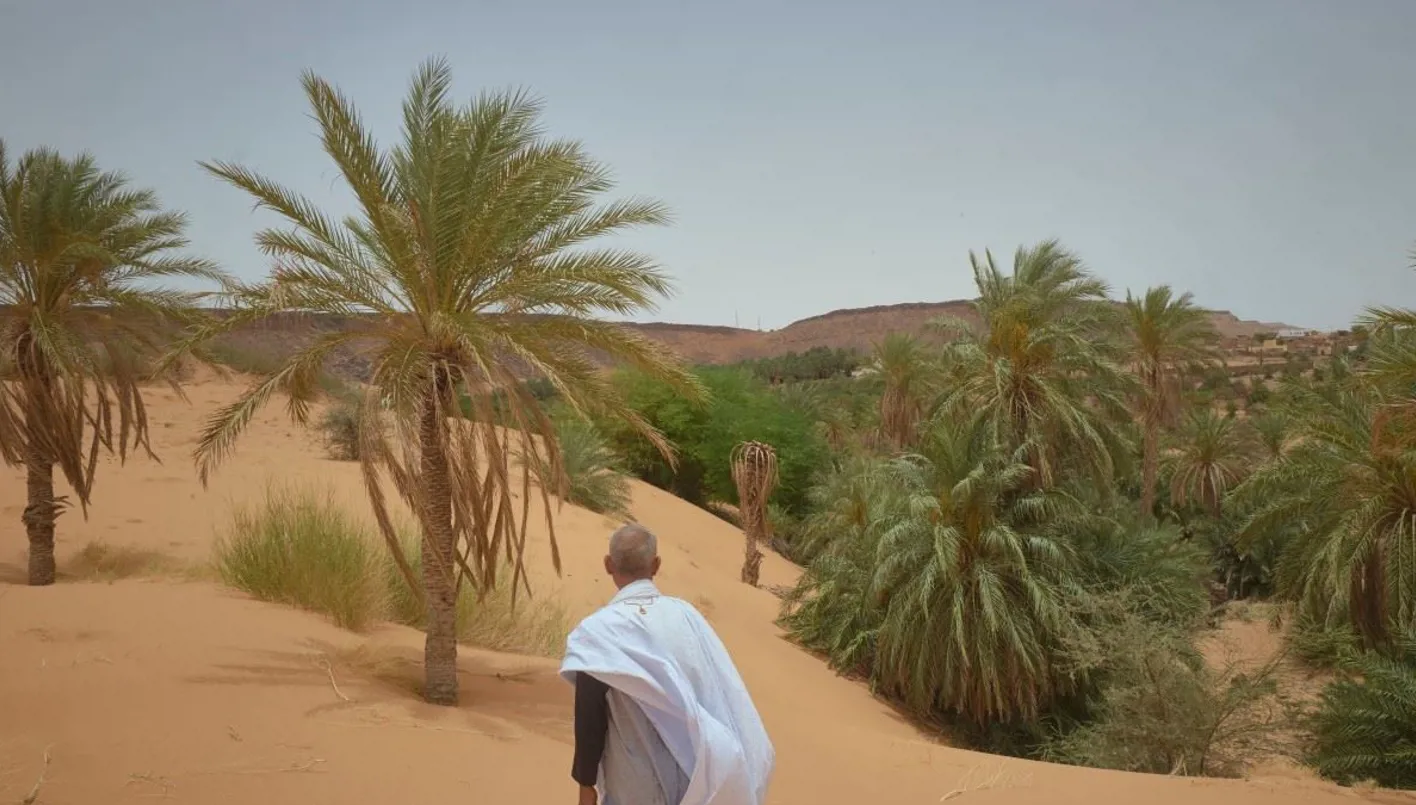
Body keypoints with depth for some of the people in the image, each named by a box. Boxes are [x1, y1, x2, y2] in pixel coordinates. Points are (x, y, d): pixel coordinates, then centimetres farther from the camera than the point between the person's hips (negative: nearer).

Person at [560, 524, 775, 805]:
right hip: (691, 772, 4)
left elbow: (590, 718, -13)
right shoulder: (686, 614, -5)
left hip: (634, 782, -4)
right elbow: (722, 696, 0)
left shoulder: (598, 632, -17)